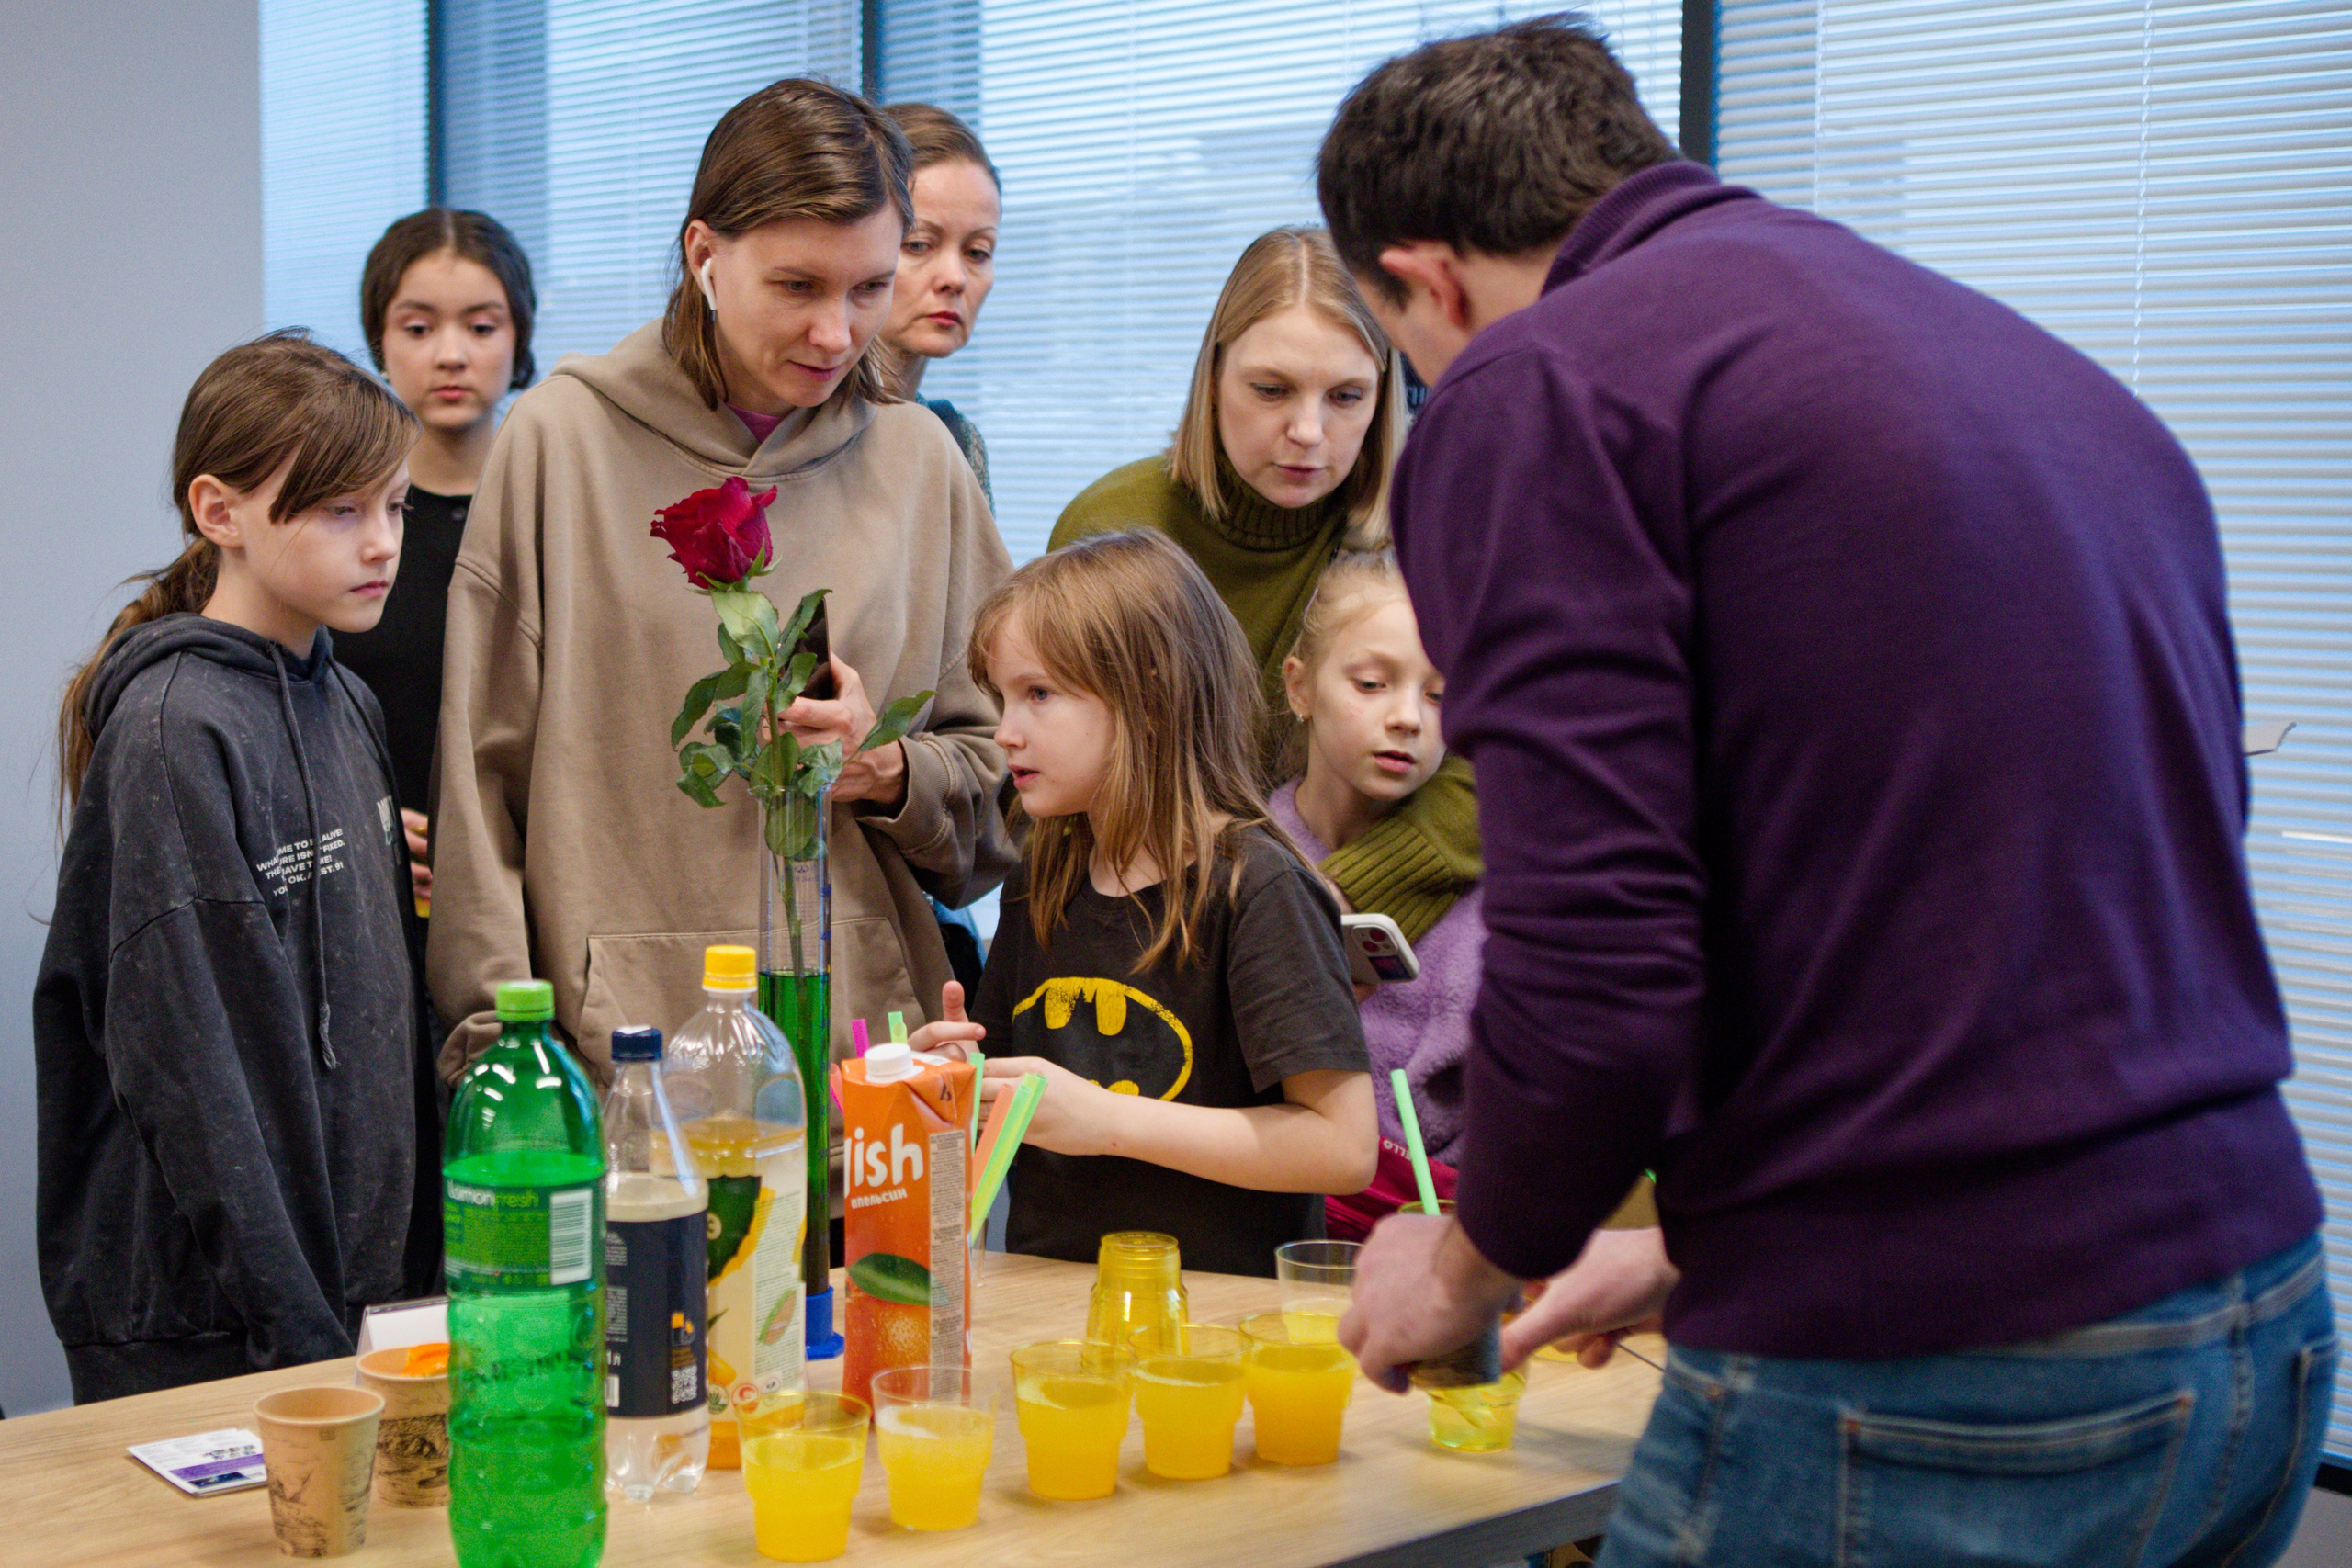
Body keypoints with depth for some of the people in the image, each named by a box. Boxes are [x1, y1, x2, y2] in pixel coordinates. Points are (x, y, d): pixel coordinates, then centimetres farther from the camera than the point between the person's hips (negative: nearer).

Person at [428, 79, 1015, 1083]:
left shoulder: (919, 462, 8)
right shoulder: (565, 438, 0)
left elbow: (1001, 775, 14)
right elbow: (482, 769, 1)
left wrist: (886, 771, -7)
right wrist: (499, 1038, -3)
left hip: (864, 1039, 2)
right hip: (615, 1040, -2)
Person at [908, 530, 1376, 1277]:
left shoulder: (1255, 888, -9)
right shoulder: (1042, 885, 13)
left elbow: (1344, 1146, -15)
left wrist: (1104, 1118, -14)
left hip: (1215, 1304, -6)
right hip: (1046, 1295, 7)